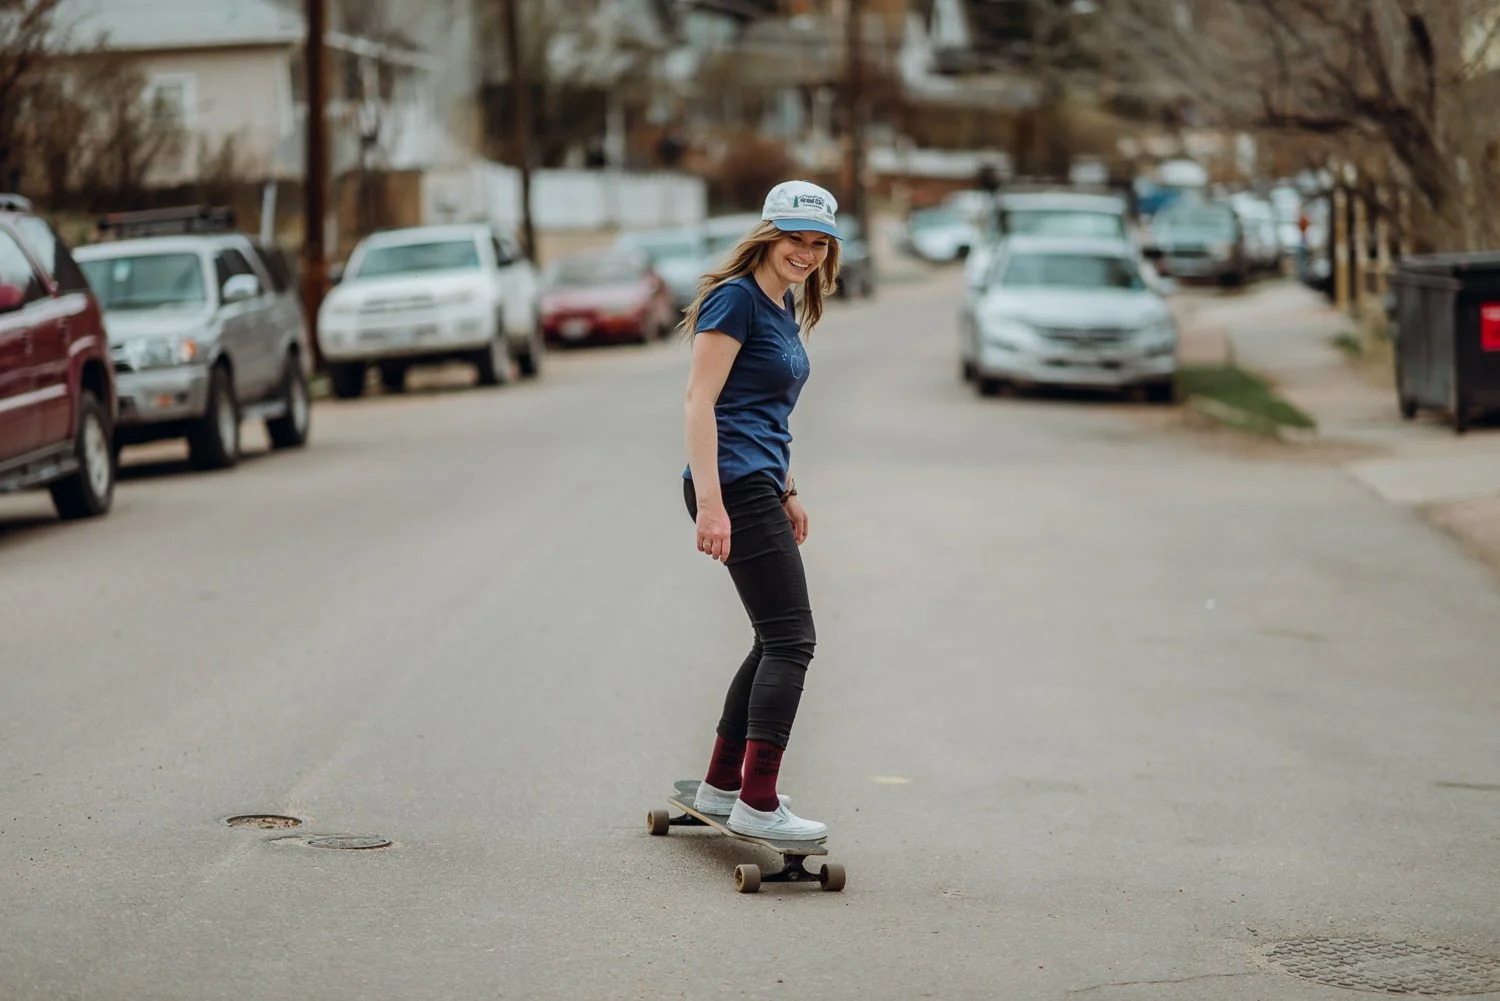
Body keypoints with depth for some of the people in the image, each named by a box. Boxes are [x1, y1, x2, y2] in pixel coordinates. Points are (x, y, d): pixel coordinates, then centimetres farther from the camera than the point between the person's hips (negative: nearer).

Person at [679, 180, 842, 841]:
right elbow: (699, 403, -18)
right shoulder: (737, 297, -12)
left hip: (760, 486, 10)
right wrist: (711, 504, -24)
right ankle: (757, 805, -11)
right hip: (734, 488, -10)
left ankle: (720, 787, 23)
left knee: (777, 641, 15)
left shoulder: (786, 306, 17)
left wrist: (787, 492, 27)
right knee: (791, 639, -10)